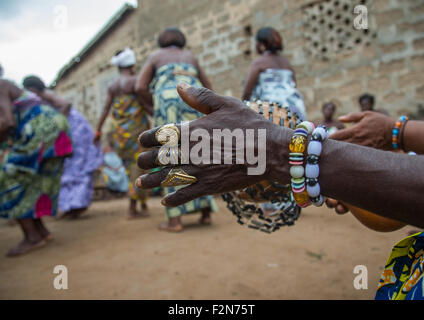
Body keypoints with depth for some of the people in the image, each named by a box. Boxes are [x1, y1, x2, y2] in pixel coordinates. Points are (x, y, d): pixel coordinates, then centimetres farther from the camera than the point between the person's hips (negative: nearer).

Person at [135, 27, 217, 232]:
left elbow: (140, 87, 10)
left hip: (168, 100, -2)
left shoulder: (155, 56, 25)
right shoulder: (191, 57, 32)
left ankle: (175, 219, -10)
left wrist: (157, 106, 22)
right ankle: (206, 212, 2)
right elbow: (208, 89, 31)